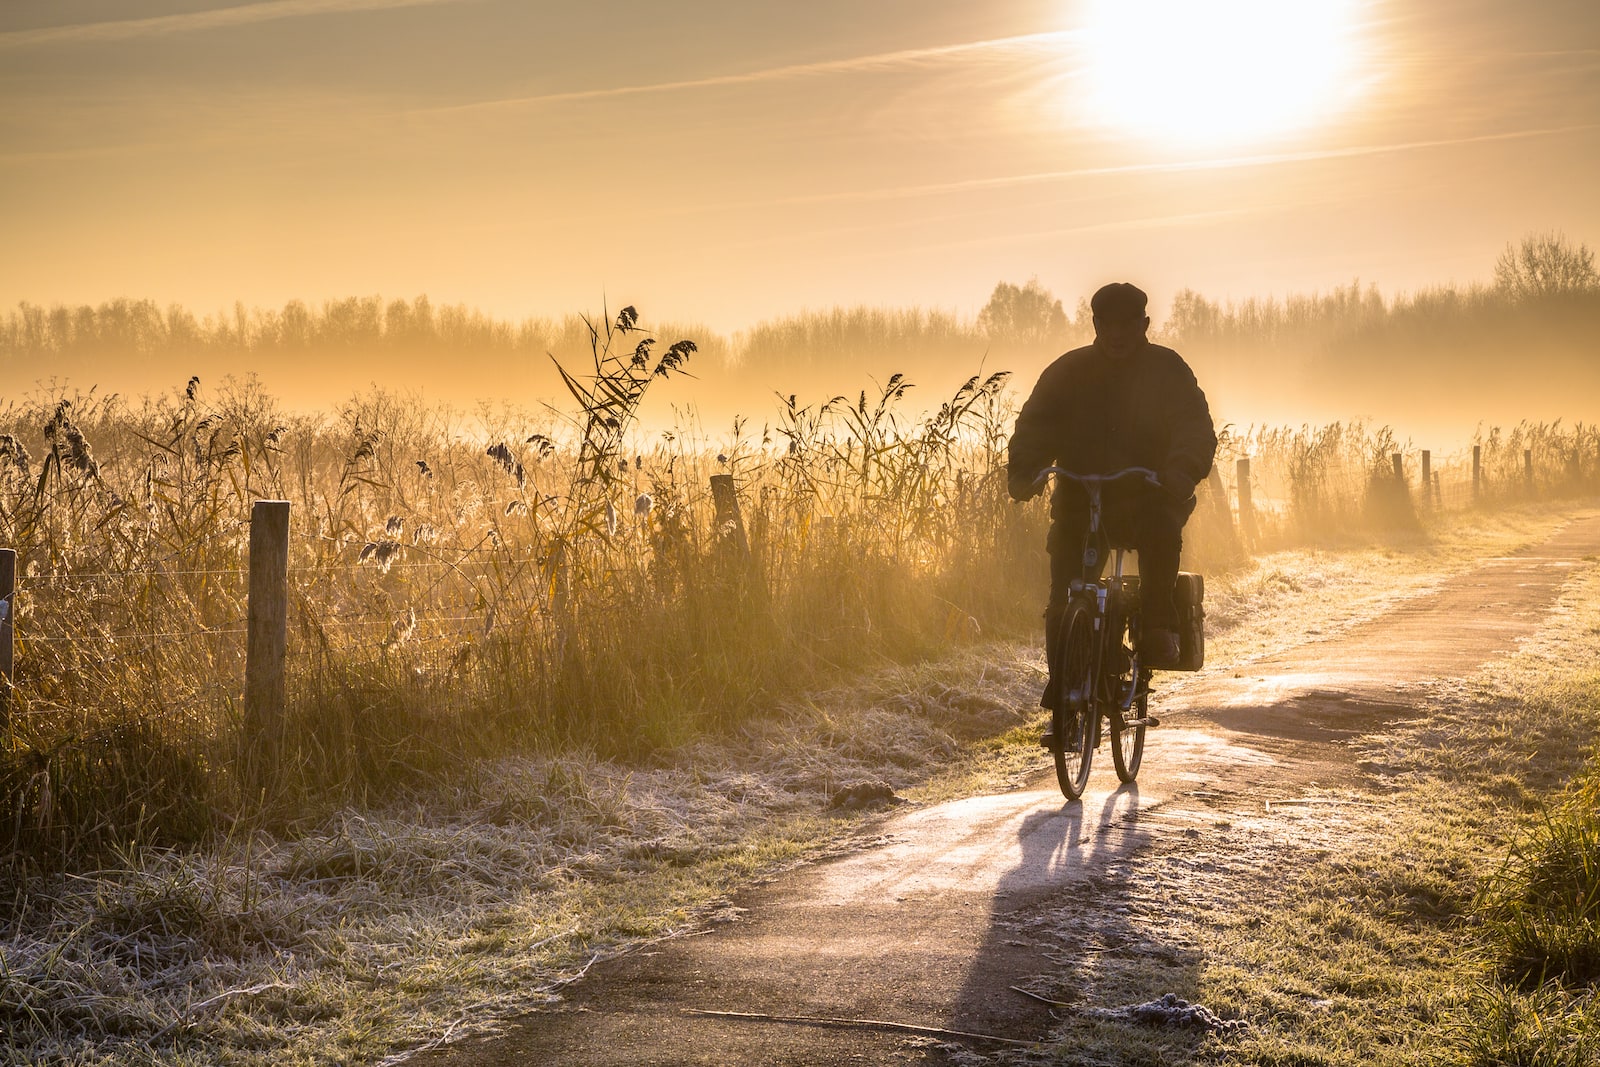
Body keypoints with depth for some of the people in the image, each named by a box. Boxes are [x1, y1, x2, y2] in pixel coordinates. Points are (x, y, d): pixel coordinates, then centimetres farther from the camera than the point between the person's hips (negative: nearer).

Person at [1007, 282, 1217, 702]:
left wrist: (1182, 471, -34)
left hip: (1148, 497, -1)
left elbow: (1196, 428, -11)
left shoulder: (1167, 369, 1)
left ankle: (1158, 629, -26)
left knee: (1161, 528, -36)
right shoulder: (1069, 371, 5)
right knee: (1064, 600, -13)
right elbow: (1035, 426, -4)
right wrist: (1022, 471, -26)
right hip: (1081, 500, 1)